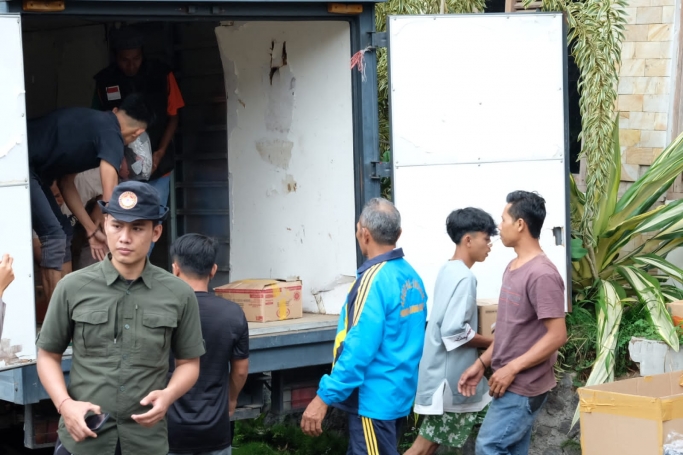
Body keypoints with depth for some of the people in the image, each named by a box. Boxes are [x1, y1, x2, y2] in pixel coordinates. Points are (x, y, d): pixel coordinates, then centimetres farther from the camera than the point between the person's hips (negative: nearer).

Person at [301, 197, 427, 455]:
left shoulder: (374, 279, -19)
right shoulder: (411, 276, 7)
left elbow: (359, 347, -25)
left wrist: (324, 397, -23)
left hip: (374, 399, -9)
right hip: (399, 393, 9)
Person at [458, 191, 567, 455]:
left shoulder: (541, 275, -19)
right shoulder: (513, 268, 12)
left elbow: (557, 336, -22)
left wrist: (512, 368, -21)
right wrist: (481, 363, 14)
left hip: (524, 387, -9)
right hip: (509, 384, 9)